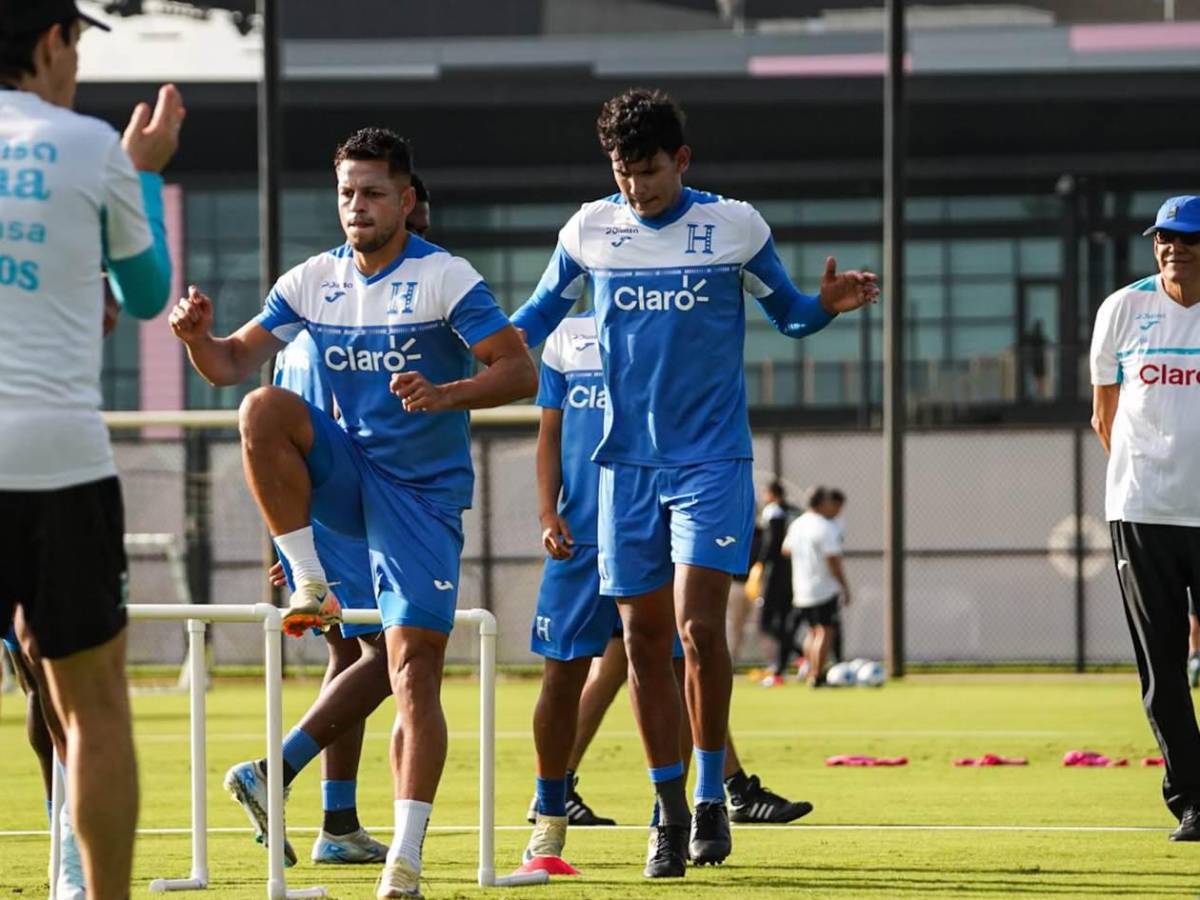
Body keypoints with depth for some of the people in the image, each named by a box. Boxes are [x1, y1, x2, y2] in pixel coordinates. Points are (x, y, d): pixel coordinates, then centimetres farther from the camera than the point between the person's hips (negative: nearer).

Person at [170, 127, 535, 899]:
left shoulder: (447, 279, -10)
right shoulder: (312, 282, 4)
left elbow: (521, 373, -16)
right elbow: (233, 363, 4)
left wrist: (445, 393, -33)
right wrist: (199, 336, -19)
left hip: (423, 489, -4)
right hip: (347, 473, 4)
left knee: (415, 671, -11)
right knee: (264, 409, -27)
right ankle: (311, 586, -19)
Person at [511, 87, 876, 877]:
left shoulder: (734, 226, -2)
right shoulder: (589, 232, 3)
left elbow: (788, 314, 8)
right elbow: (538, 318, 15)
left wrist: (827, 306, -14)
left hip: (712, 459, -3)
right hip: (628, 461, 3)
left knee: (698, 625, -15)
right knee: (643, 636, 3)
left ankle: (712, 795, 1)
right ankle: (671, 812, 13)